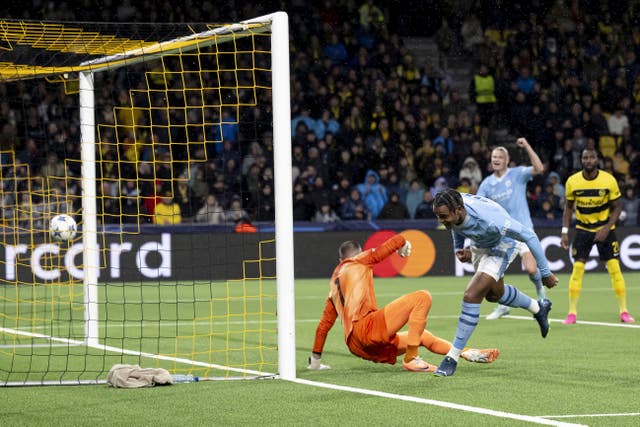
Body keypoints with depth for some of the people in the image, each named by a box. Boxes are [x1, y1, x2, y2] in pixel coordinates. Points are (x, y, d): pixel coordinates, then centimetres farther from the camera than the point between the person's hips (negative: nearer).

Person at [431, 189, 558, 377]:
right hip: (480, 245, 7)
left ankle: (453, 357, -13)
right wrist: (459, 248, -10)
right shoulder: (451, 211, -27)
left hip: (501, 246, -7)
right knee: (494, 294, 27)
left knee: (471, 295, -21)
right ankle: (538, 308, 55)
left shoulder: (489, 220, -44)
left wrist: (545, 272, -25)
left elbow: (529, 236, -32)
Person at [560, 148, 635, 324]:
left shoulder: (609, 180, -14)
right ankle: (572, 313, -3)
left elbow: (617, 207, -5)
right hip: (583, 228, 1)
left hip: (605, 228, -1)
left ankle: (624, 312, 2)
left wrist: (606, 229, -17)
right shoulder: (572, 181, -10)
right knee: (577, 268, -9)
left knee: (614, 268, -6)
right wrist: (565, 232, -4)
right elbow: (568, 207, 3)